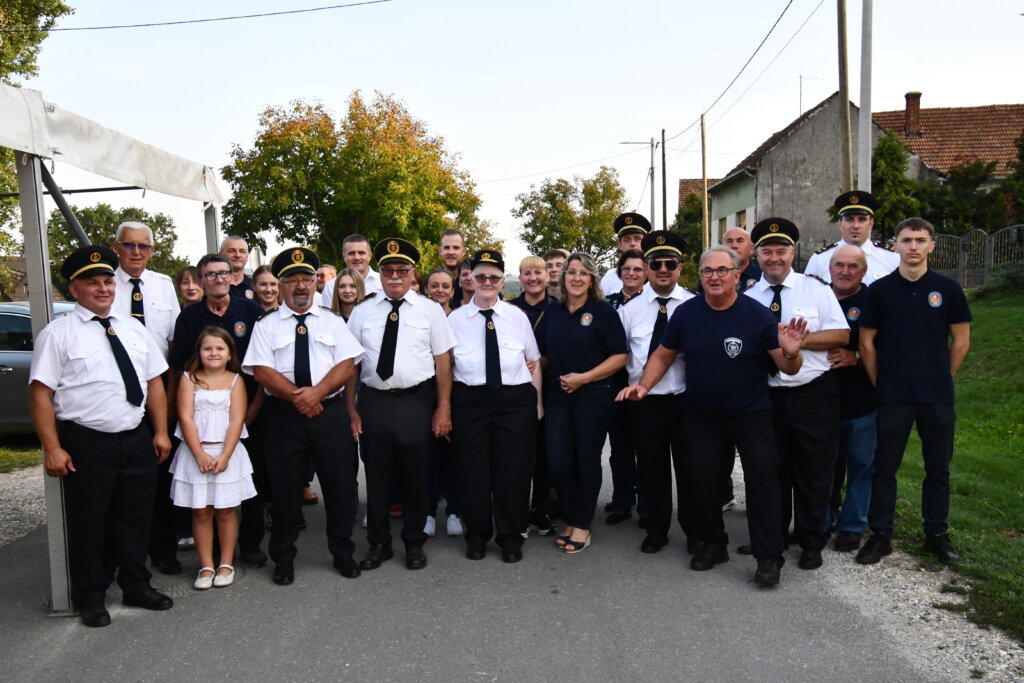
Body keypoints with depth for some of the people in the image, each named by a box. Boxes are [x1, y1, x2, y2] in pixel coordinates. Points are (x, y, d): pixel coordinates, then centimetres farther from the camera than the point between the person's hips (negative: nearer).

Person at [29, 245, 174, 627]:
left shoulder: (133, 330, 10)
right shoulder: (58, 334, -5)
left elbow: (154, 382, 11)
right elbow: (41, 393, -9)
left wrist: (160, 431, 4)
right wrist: (52, 449, -14)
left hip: (138, 439, 5)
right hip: (87, 444, -5)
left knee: (136, 517, 16)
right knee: (89, 522, 8)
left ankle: (136, 587, 34)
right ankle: (90, 598, 27)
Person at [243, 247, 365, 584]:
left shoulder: (333, 322, 7)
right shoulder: (266, 326, 4)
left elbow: (347, 365, -3)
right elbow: (262, 371, -6)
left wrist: (317, 392, -17)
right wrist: (298, 398, -15)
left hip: (330, 413, 1)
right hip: (283, 416, 0)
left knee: (341, 487, 5)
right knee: (284, 490, 8)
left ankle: (342, 553, 25)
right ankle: (283, 559, 26)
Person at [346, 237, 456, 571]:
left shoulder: (430, 310, 2)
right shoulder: (362, 312, 6)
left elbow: (443, 360, -1)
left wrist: (443, 407, -5)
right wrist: (351, 409, 0)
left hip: (416, 402, -1)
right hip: (373, 402, 1)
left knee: (415, 476, 8)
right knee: (376, 475, 10)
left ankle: (414, 543, 26)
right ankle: (378, 544, 27)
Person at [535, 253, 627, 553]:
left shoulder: (603, 311, -4)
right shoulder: (552, 311, 9)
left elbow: (620, 356, -9)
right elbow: (542, 353, 17)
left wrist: (583, 377, -15)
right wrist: (547, 378, 0)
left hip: (592, 395, -4)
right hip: (557, 395, 4)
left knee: (587, 461, 4)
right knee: (558, 462, 1)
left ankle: (582, 526, 18)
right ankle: (570, 520, 20)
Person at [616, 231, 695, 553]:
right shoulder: (629, 309, 3)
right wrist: (629, 386, 5)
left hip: (686, 399, -1)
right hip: (643, 401, 2)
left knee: (688, 467, 10)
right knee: (650, 469, 11)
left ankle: (694, 530, 28)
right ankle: (656, 531, 29)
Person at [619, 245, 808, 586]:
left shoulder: (757, 314, -14)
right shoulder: (686, 313, -6)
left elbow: (787, 367, -12)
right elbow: (663, 355, 5)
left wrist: (791, 353, -35)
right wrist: (644, 385, -9)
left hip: (751, 414, -3)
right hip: (701, 414, 3)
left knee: (762, 478, -7)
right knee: (701, 476, 6)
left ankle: (769, 557, 5)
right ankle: (712, 543, 26)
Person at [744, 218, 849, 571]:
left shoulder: (815, 289, -1)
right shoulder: (747, 298, 6)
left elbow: (842, 335, -8)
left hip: (814, 394, -2)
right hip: (767, 395, 2)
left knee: (814, 472, 7)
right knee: (773, 470, 13)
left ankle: (811, 542, 24)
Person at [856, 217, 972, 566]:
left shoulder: (948, 289, 1)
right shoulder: (880, 289, -1)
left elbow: (961, 341, 7)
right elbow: (867, 343, 2)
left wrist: (941, 379, 6)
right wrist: (880, 385, 1)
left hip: (938, 396, 1)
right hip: (893, 396, -1)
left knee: (938, 467, 10)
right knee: (884, 467, 5)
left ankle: (937, 534, 25)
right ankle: (880, 534, 16)